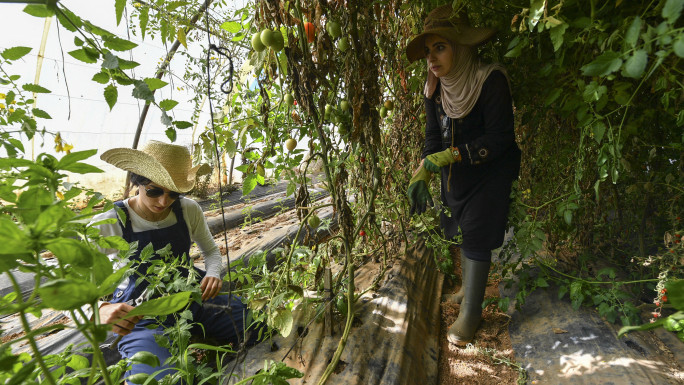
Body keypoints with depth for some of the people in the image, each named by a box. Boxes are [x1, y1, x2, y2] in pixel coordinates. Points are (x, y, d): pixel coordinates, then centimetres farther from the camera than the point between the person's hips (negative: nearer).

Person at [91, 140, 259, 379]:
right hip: (140, 319, -3)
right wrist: (101, 310, -40)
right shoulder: (107, 225, -17)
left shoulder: (189, 210, -7)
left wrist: (213, 274, -14)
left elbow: (211, 251, 9)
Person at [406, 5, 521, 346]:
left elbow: (499, 139, -24)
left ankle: (471, 311, 10)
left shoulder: (490, 80, -23)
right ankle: (468, 287, 38)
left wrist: (450, 156, -31)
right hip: (455, 174, 6)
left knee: (476, 238, -4)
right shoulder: (435, 87, -5)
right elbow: (433, 136, -4)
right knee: (462, 232, 16)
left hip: (490, 174, -5)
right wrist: (422, 174, -19)